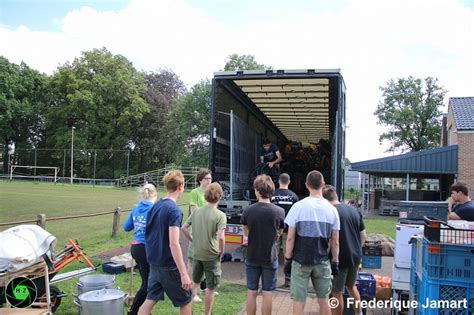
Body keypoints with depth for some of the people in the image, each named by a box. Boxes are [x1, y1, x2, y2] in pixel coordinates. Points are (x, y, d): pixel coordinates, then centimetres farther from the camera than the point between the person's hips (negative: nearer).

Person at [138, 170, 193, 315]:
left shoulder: (156, 205, 5)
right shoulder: (174, 210, -20)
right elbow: (173, 244, -26)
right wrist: (184, 273, -25)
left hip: (154, 263, 7)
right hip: (169, 266, -7)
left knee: (151, 299, 14)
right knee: (185, 300, 9)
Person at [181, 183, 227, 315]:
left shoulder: (196, 211, -1)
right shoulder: (220, 215, -17)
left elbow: (183, 228, 2)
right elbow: (221, 237, -26)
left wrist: (192, 240, 11)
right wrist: (222, 251, -10)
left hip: (197, 254, 5)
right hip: (212, 256, -5)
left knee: (195, 282, 24)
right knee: (211, 288, 10)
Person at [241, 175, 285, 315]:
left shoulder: (248, 211, -12)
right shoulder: (279, 211, -12)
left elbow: (246, 232, 3)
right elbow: (279, 233, 3)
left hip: (252, 257, 1)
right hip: (270, 257, 0)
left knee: (251, 293, 12)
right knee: (267, 294, 9)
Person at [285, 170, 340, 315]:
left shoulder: (298, 207, -9)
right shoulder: (332, 209, -1)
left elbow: (290, 238, -7)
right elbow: (335, 241, 3)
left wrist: (288, 258, 4)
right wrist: (335, 262, 13)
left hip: (301, 261, -2)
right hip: (322, 261, 3)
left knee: (298, 302, 5)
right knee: (324, 301, 16)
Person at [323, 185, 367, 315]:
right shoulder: (354, 210, 5)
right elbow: (363, 237, 10)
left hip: (339, 258, -7)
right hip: (355, 257, 7)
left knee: (336, 292, 7)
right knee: (351, 286, 26)